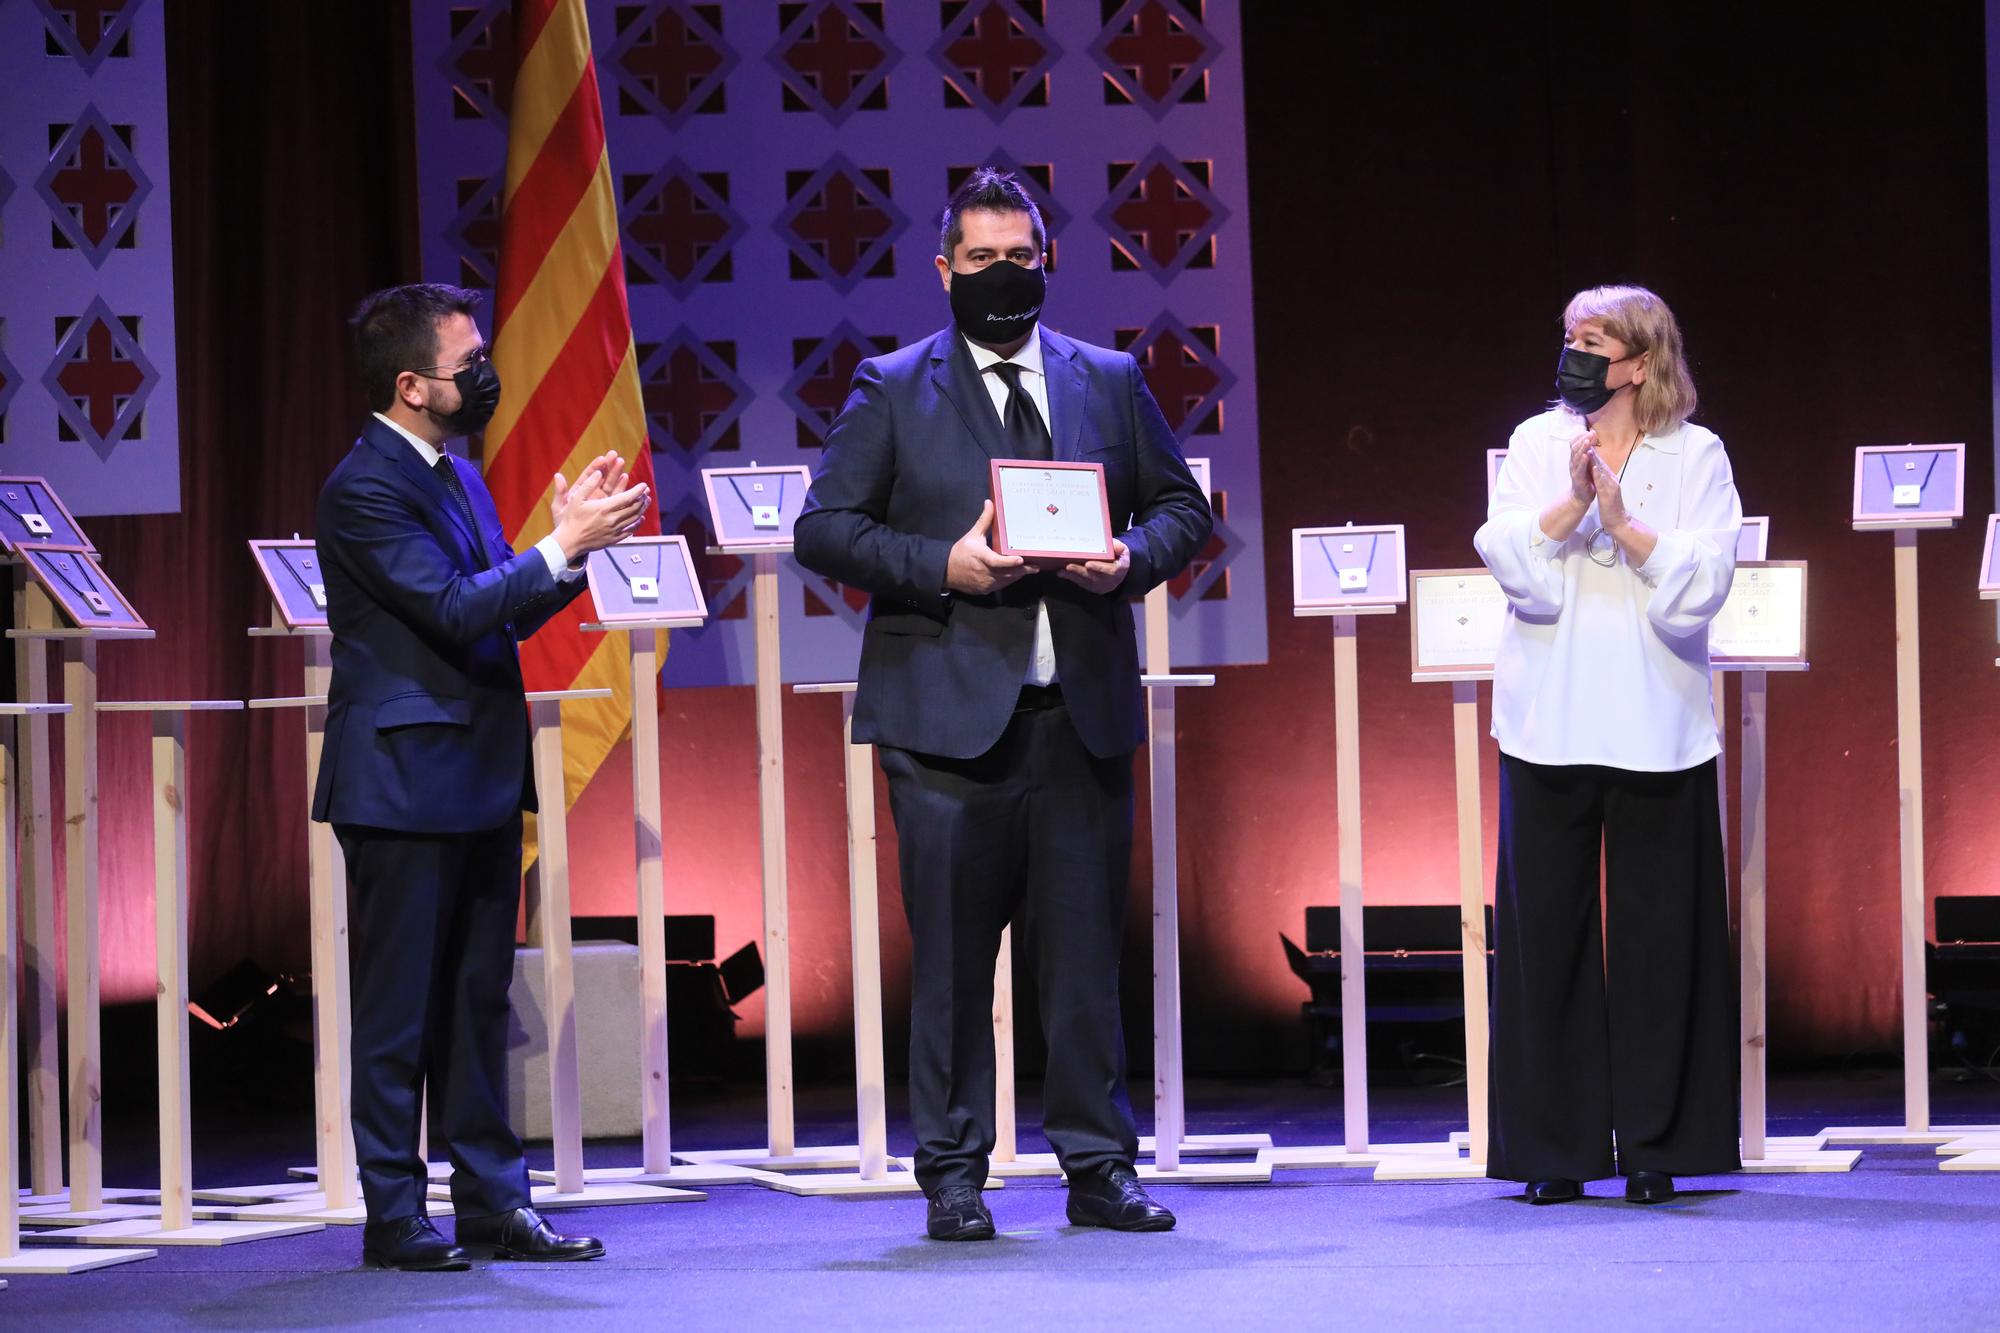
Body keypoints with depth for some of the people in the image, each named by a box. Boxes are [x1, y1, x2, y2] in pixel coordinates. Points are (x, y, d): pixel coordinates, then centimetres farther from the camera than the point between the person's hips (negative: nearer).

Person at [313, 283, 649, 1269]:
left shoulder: (455, 474, 15)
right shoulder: (365, 487, -15)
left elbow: (504, 613, 19)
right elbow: (454, 609, -22)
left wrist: (576, 540, 5)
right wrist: (565, 545, -19)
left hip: (479, 777, 9)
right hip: (405, 779, -9)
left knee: (478, 999, 11)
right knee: (399, 1007, -2)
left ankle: (493, 1201, 16)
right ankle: (394, 1216, 4)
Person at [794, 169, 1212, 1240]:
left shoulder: (1110, 380, 14)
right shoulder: (891, 389, 6)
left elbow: (1181, 506, 17)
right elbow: (824, 530, 1)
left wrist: (1132, 559, -4)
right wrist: (942, 567, -12)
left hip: (1084, 710, 2)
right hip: (949, 710, -2)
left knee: (1086, 948, 3)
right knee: (950, 958, -1)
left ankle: (1099, 1167, 10)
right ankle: (952, 1177, 7)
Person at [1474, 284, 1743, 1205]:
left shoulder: (1694, 456, 4)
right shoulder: (1535, 445, 9)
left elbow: (1701, 583, -6)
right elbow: (1510, 557, -4)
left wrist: (1623, 520, -16)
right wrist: (1573, 503, -18)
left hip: (1655, 729, -1)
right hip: (1549, 722, 1)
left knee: (1657, 936, 0)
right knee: (1547, 929, 1)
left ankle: (1655, 1146, 8)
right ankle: (1554, 1148, 7)